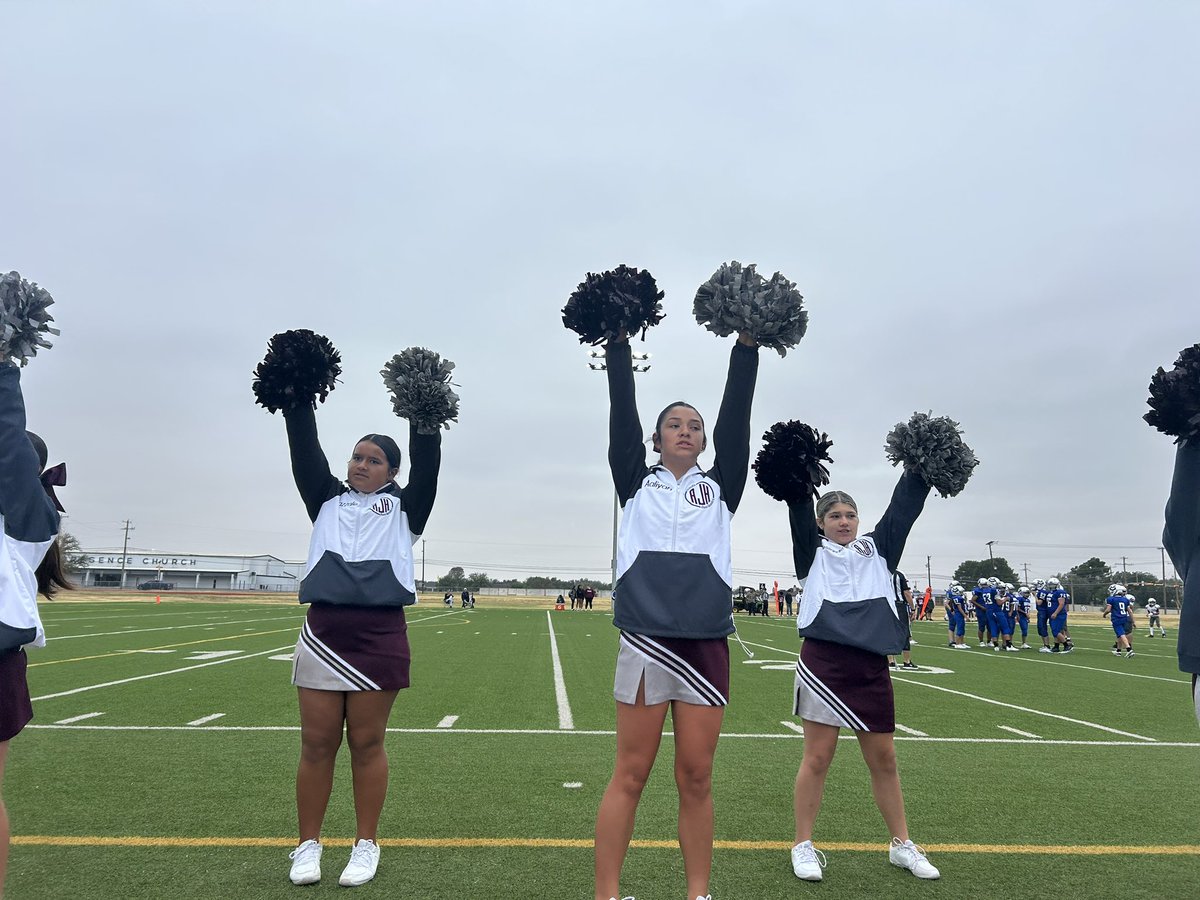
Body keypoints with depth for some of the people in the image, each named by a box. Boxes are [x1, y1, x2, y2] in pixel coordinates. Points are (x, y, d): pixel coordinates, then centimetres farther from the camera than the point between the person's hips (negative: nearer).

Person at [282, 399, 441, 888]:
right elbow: (305, 452, 10)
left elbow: (426, 461, 2)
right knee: (317, 744, 7)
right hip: (322, 632, 2)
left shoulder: (404, 506, 13)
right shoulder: (328, 499, 18)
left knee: (367, 744, 5)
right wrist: (297, 401, 3)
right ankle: (308, 845, 21)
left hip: (379, 636, -2)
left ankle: (366, 845, 18)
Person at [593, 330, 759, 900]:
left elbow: (737, 416, 7)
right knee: (630, 775, 3)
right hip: (645, 641, -1)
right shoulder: (637, 484, 11)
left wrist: (747, 346, 2)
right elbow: (622, 414, 4)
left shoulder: (720, 488, 14)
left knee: (696, 778, 7)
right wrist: (618, 343, 1)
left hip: (706, 644, 1)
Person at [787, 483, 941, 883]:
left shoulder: (877, 550, 15)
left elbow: (904, 507, 8)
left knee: (884, 759, 13)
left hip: (871, 666, 4)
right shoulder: (813, 553, 6)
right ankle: (803, 846, 15)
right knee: (817, 757, 2)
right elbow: (799, 513, -6)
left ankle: (901, 844, 28)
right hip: (823, 663, -3)